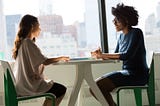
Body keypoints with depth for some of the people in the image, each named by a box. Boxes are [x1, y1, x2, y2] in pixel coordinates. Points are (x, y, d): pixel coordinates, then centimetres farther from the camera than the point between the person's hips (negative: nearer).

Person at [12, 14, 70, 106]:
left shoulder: (21, 42, 11)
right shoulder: (28, 43, -18)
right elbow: (45, 61, -19)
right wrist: (61, 58, -4)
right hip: (28, 85, -10)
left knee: (53, 86, 24)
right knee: (61, 90, -1)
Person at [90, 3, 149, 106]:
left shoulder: (136, 33, -10)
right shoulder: (122, 36, 14)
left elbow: (127, 55, -21)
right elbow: (116, 55, 13)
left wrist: (103, 55, -19)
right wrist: (101, 55, -6)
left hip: (137, 75, -8)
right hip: (126, 72, 8)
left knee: (99, 85, -21)